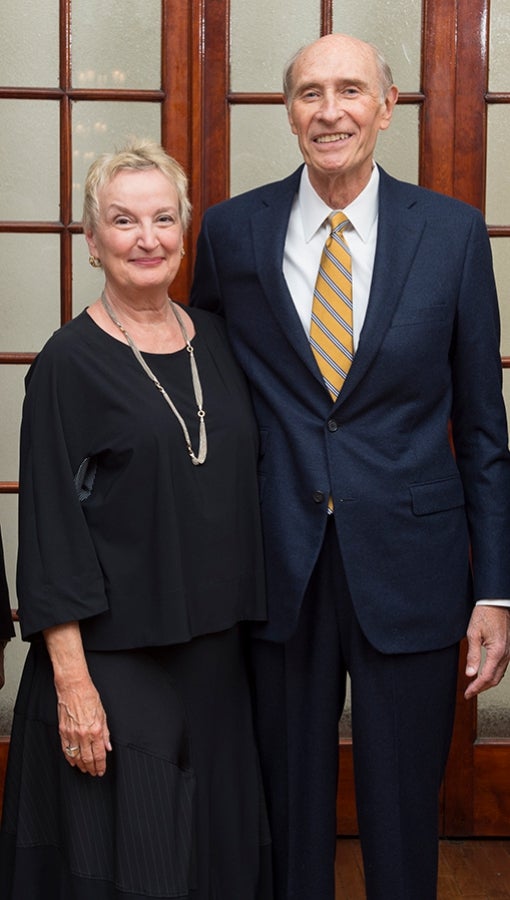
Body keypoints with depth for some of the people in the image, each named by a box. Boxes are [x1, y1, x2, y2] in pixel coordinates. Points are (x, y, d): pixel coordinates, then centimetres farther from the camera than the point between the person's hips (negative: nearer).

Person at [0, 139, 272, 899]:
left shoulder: (217, 340, 7)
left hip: (217, 648, 5)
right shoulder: (69, 363, -9)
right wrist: (71, 681, -16)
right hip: (114, 656, -5)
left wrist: (250, 622, 9)